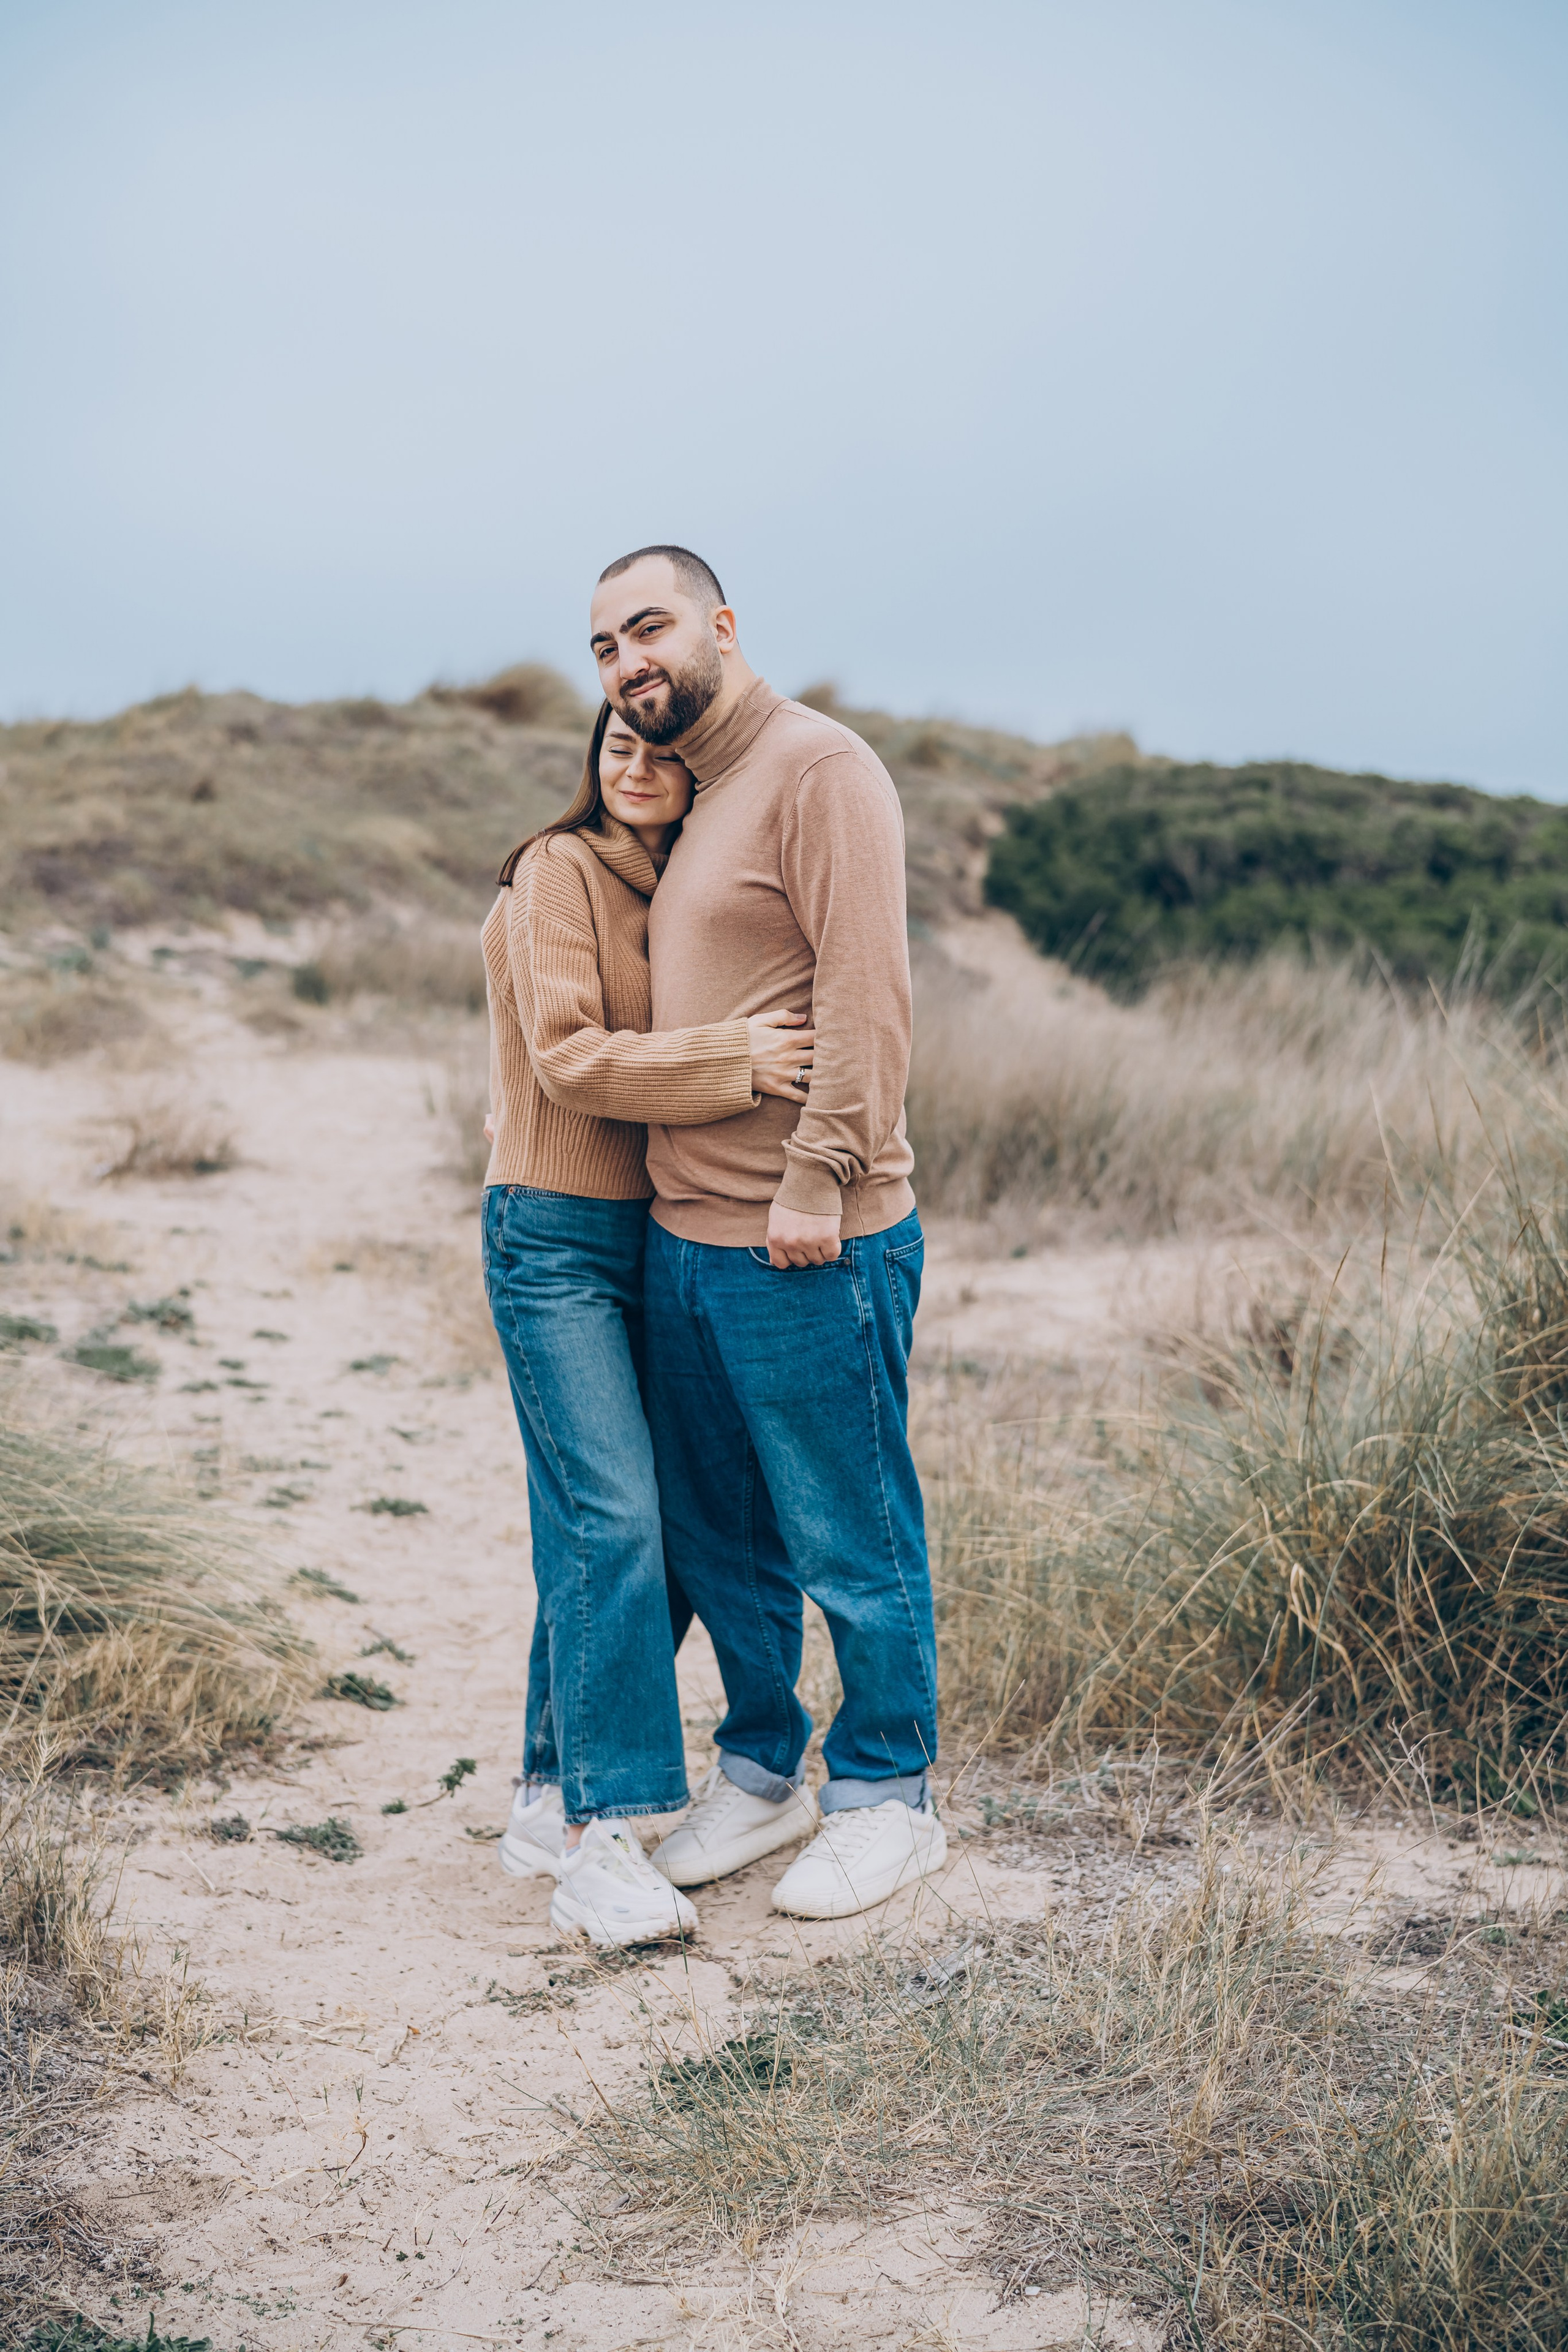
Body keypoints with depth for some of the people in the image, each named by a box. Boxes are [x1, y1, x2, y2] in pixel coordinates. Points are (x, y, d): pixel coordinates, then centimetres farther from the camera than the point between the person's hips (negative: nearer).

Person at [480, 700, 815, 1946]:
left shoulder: (680, 886, 15)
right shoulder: (559, 871, -7)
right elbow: (568, 1056, -17)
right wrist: (731, 1058, -23)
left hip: (653, 1235, 7)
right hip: (557, 1238, -7)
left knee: (599, 1529, 9)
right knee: (613, 1520, -14)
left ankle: (553, 1796, 19)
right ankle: (598, 1841, -11)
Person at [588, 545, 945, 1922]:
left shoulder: (818, 768, -10)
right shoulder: (682, 797, 18)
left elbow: (866, 992, -18)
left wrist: (817, 1177, -21)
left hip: (810, 1249, -9)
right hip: (683, 1238, 9)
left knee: (851, 1544, 4)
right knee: (714, 1534, 17)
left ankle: (887, 1799, 20)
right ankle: (759, 1773, 33)